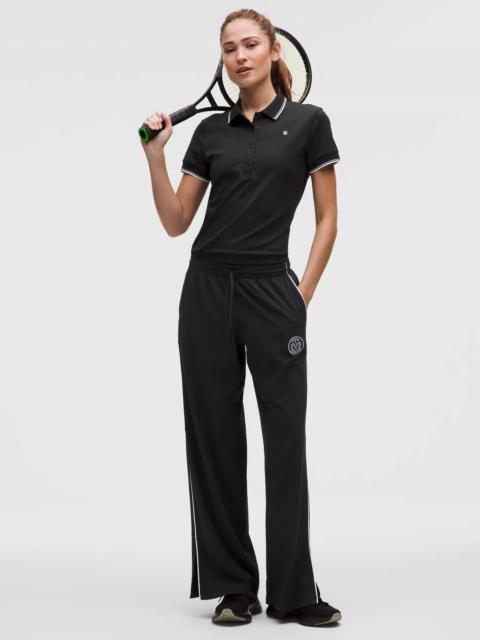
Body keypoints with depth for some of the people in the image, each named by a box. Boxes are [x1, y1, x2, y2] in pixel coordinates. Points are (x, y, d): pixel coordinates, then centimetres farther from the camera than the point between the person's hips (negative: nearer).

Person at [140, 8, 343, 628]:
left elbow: (327, 219, 1)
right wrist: (155, 155, -4)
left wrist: (303, 293, -7)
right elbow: (176, 223, 8)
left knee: (286, 437, -3)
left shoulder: (308, 122, 0)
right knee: (214, 434, 3)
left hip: (271, 291, -3)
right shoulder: (209, 130, 10)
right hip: (208, 290, 3)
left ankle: (293, 591, 6)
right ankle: (232, 585, 14)